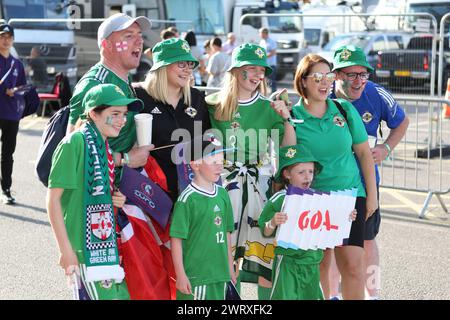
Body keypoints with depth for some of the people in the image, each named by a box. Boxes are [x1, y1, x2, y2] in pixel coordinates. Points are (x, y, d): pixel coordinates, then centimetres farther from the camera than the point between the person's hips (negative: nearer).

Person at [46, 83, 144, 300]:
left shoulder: (106, 147, 12)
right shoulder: (75, 143, -12)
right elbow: (53, 198, -14)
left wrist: (115, 200, 1)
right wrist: (65, 249, -16)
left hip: (105, 244, 8)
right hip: (84, 247, -8)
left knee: (121, 294, 10)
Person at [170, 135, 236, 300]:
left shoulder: (222, 194, 7)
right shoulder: (188, 199, -12)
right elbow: (176, 239, -11)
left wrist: (230, 267, 17)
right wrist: (180, 275, -12)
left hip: (220, 274, 6)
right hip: (195, 278, -6)